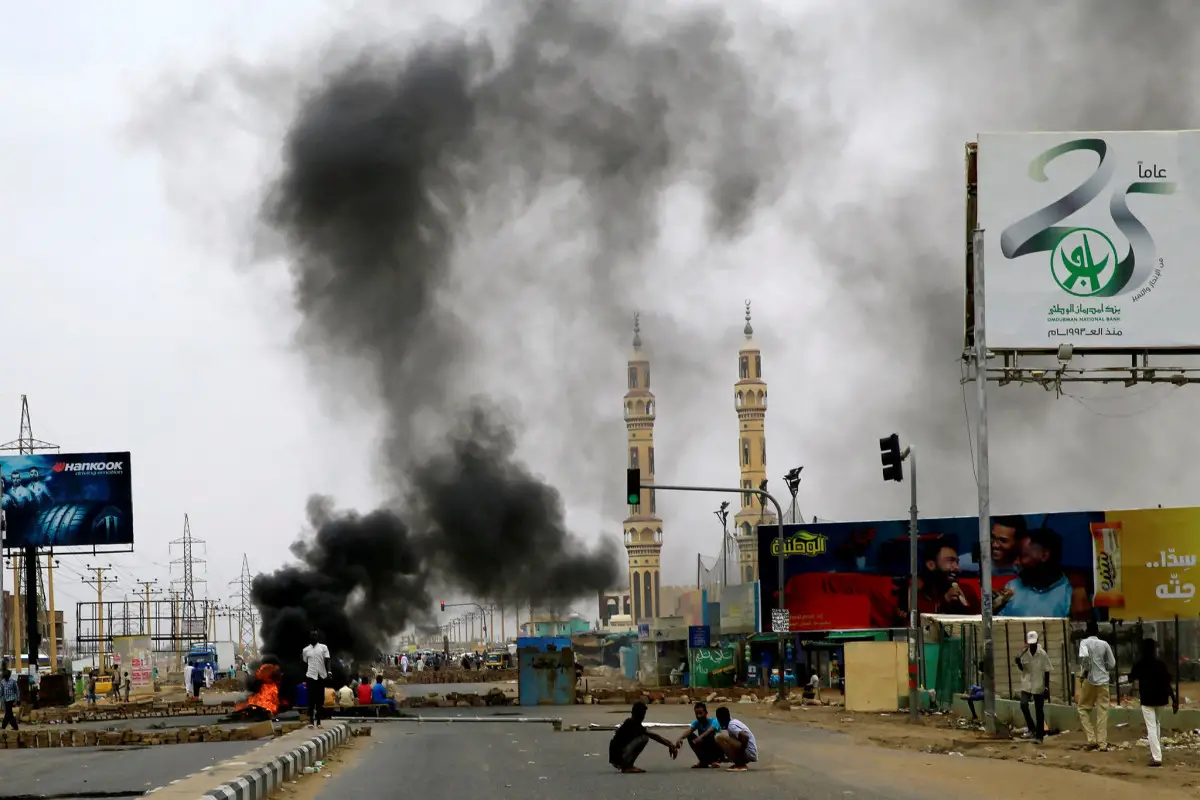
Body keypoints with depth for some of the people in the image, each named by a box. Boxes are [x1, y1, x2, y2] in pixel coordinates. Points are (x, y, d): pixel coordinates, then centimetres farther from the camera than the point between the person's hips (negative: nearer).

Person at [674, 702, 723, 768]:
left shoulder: (713, 721, -20)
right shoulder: (696, 722, -7)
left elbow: (709, 730, -42)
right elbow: (689, 731, -26)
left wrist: (700, 737, -63)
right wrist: (680, 738, -48)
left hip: (716, 749, -5)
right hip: (705, 749, 5)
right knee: (690, 736, -17)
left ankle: (716, 759, -11)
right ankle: (704, 761, -12)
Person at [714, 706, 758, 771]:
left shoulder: (731, 725, -13)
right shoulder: (735, 722, 17)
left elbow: (745, 737, -27)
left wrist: (740, 751, -12)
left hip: (748, 753, -10)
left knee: (720, 737, -19)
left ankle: (740, 765, -15)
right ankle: (741, 763, 10)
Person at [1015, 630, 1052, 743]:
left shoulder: (1042, 654, -10)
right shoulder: (1024, 653, -2)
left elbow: (1047, 671, -5)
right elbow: (1022, 668, 7)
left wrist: (1047, 687, -7)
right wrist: (1018, 662, -16)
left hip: (1039, 687, -2)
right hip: (1026, 685, 2)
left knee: (1039, 711, 4)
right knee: (1023, 704, -18)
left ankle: (1039, 735, 11)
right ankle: (1031, 727, 3)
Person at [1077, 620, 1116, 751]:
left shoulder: (1085, 643, -5)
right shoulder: (1104, 644, 4)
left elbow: (1084, 656, -26)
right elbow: (1112, 664, 7)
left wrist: (1084, 672, -11)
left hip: (1089, 681, -2)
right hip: (1103, 681, 3)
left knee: (1083, 709, 12)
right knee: (1102, 712, 6)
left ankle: (1092, 739, 1)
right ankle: (1102, 743, 4)